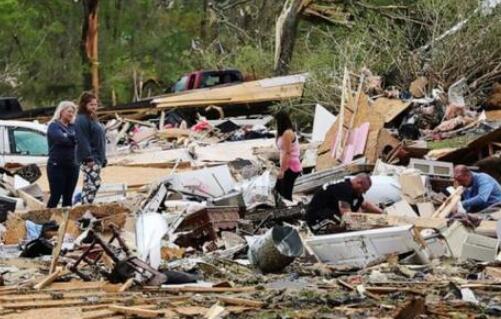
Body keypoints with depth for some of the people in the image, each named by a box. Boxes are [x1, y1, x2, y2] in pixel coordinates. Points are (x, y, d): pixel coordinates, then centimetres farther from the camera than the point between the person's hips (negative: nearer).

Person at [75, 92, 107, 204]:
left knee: (90, 185, 11)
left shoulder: (92, 119, 19)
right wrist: (88, 157, -24)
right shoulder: (82, 120, -13)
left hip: (97, 158, 10)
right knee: (93, 184, -15)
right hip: (89, 159, -10)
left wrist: (103, 158, 21)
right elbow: (82, 141, -20)